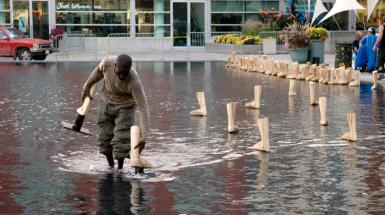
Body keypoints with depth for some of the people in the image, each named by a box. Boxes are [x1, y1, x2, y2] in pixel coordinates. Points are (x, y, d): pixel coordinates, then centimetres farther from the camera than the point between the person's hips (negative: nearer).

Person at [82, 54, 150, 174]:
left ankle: (120, 168, 7)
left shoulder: (134, 82, -38)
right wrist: (87, 87, 11)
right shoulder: (107, 62, -29)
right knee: (105, 137, 7)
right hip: (106, 102, 4)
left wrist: (143, 137, -41)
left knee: (122, 139, -11)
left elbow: (143, 109, -36)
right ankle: (110, 166, 24)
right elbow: (98, 71, -2)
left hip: (125, 106, -4)